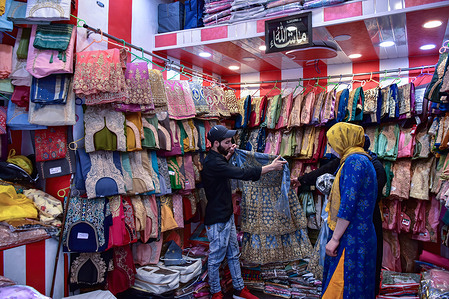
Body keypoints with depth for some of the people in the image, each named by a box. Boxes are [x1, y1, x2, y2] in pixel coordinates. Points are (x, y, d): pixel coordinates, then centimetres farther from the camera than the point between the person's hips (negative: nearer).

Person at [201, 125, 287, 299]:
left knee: (233, 255, 17)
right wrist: (271, 167, -24)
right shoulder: (212, 164, -25)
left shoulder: (216, 159, 8)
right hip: (217, 220, -10)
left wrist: (229, 155, 15)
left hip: (227, 216, 10)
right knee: (216, 258, 7)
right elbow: (243, 173, -31)